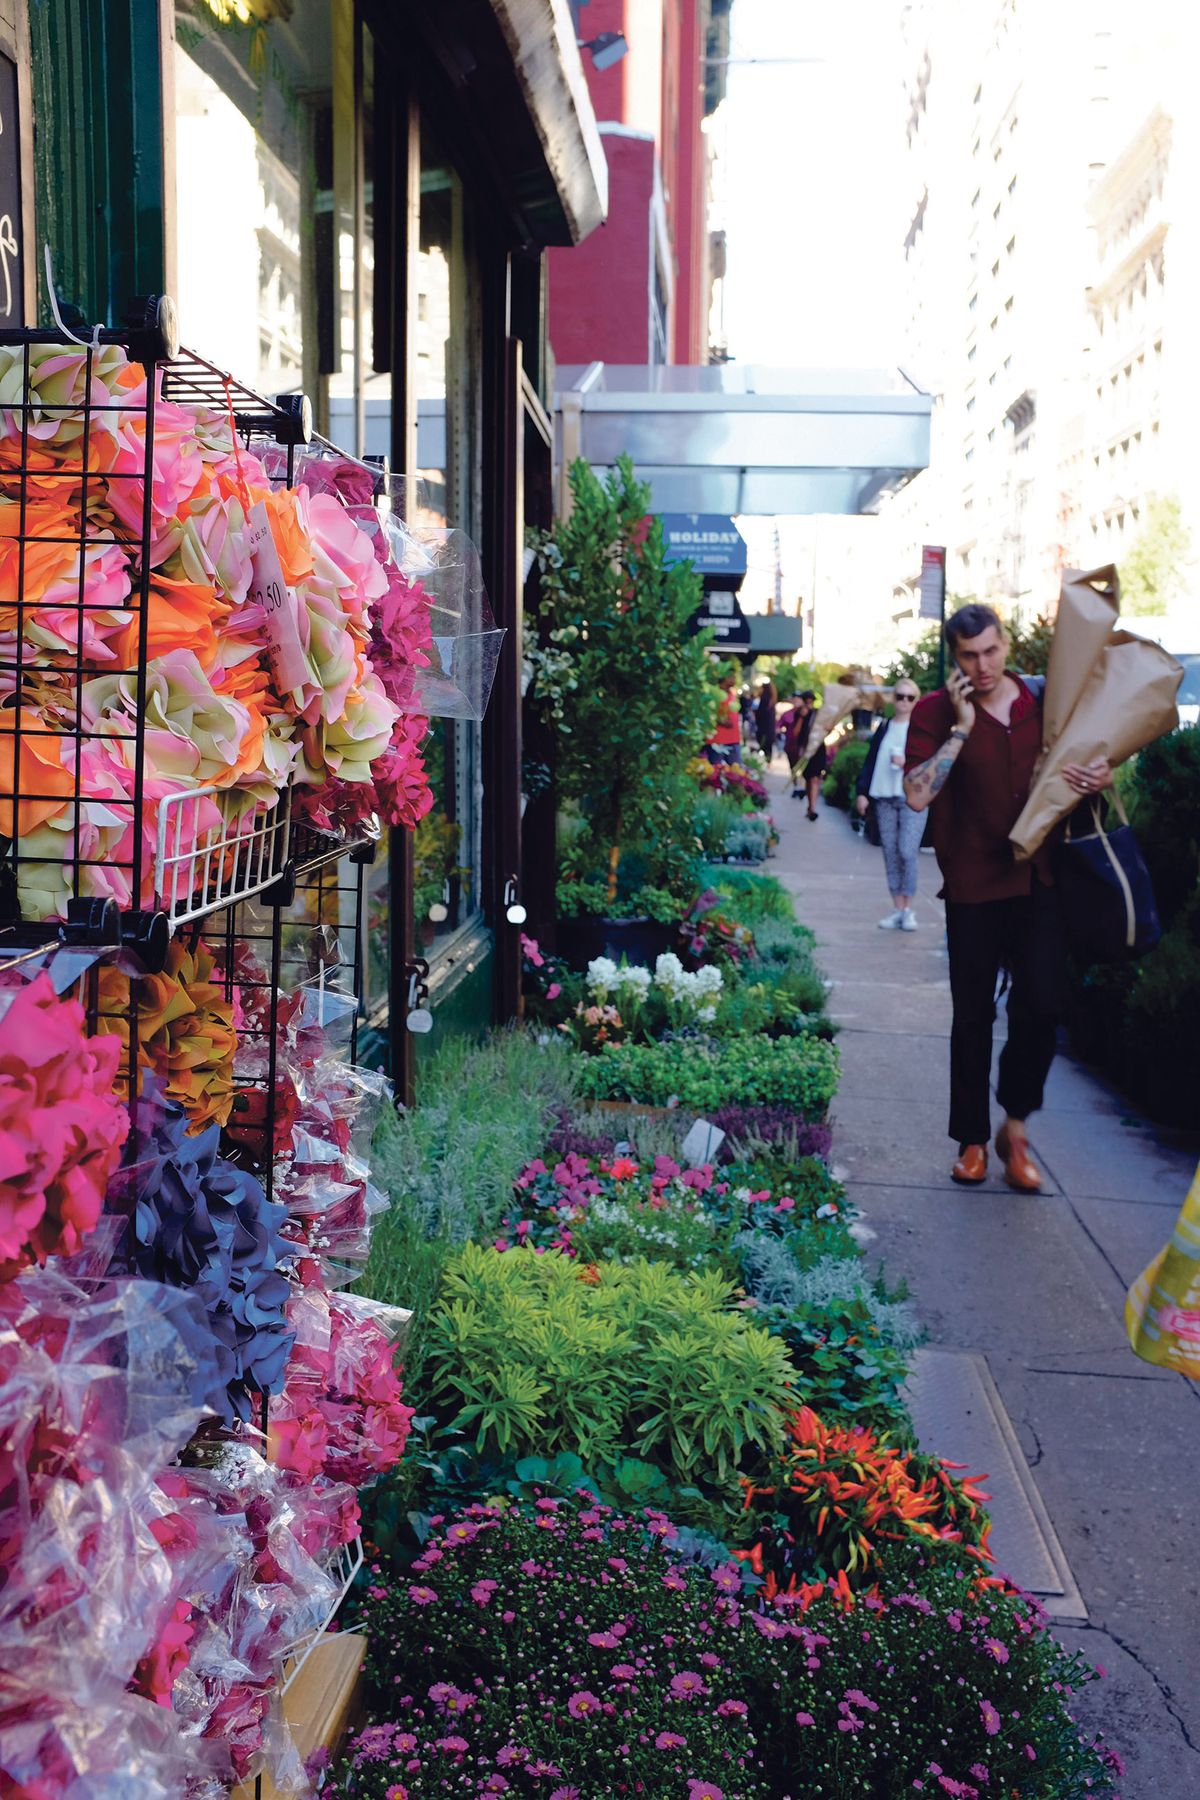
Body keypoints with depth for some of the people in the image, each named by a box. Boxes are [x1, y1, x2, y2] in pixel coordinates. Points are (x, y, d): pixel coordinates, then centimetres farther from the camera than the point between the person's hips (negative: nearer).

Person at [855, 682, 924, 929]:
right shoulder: (884, 728, 15)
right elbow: (870, 761, 16)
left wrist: (907, 763, -16)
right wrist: (863, 792, 7)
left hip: (912, 799, -5)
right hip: (884, 799, 5)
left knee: (907, 853, -12)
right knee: (890, 854, 5)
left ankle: (908, 910, -2)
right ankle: (897, 909, 11)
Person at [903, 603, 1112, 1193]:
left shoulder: (1044, 701, 5)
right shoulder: (936, 712, -5)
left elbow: (1088, 763, 18)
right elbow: (917, 795, -17)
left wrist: (1101, 778, -6)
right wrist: (961, 727, -19)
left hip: (1038, 879, 2)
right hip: (973, 885, -2)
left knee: (1041, 1005, -5)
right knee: (973, 1017, 8)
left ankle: (1015, 1128, 15)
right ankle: (972, 1139, 21)